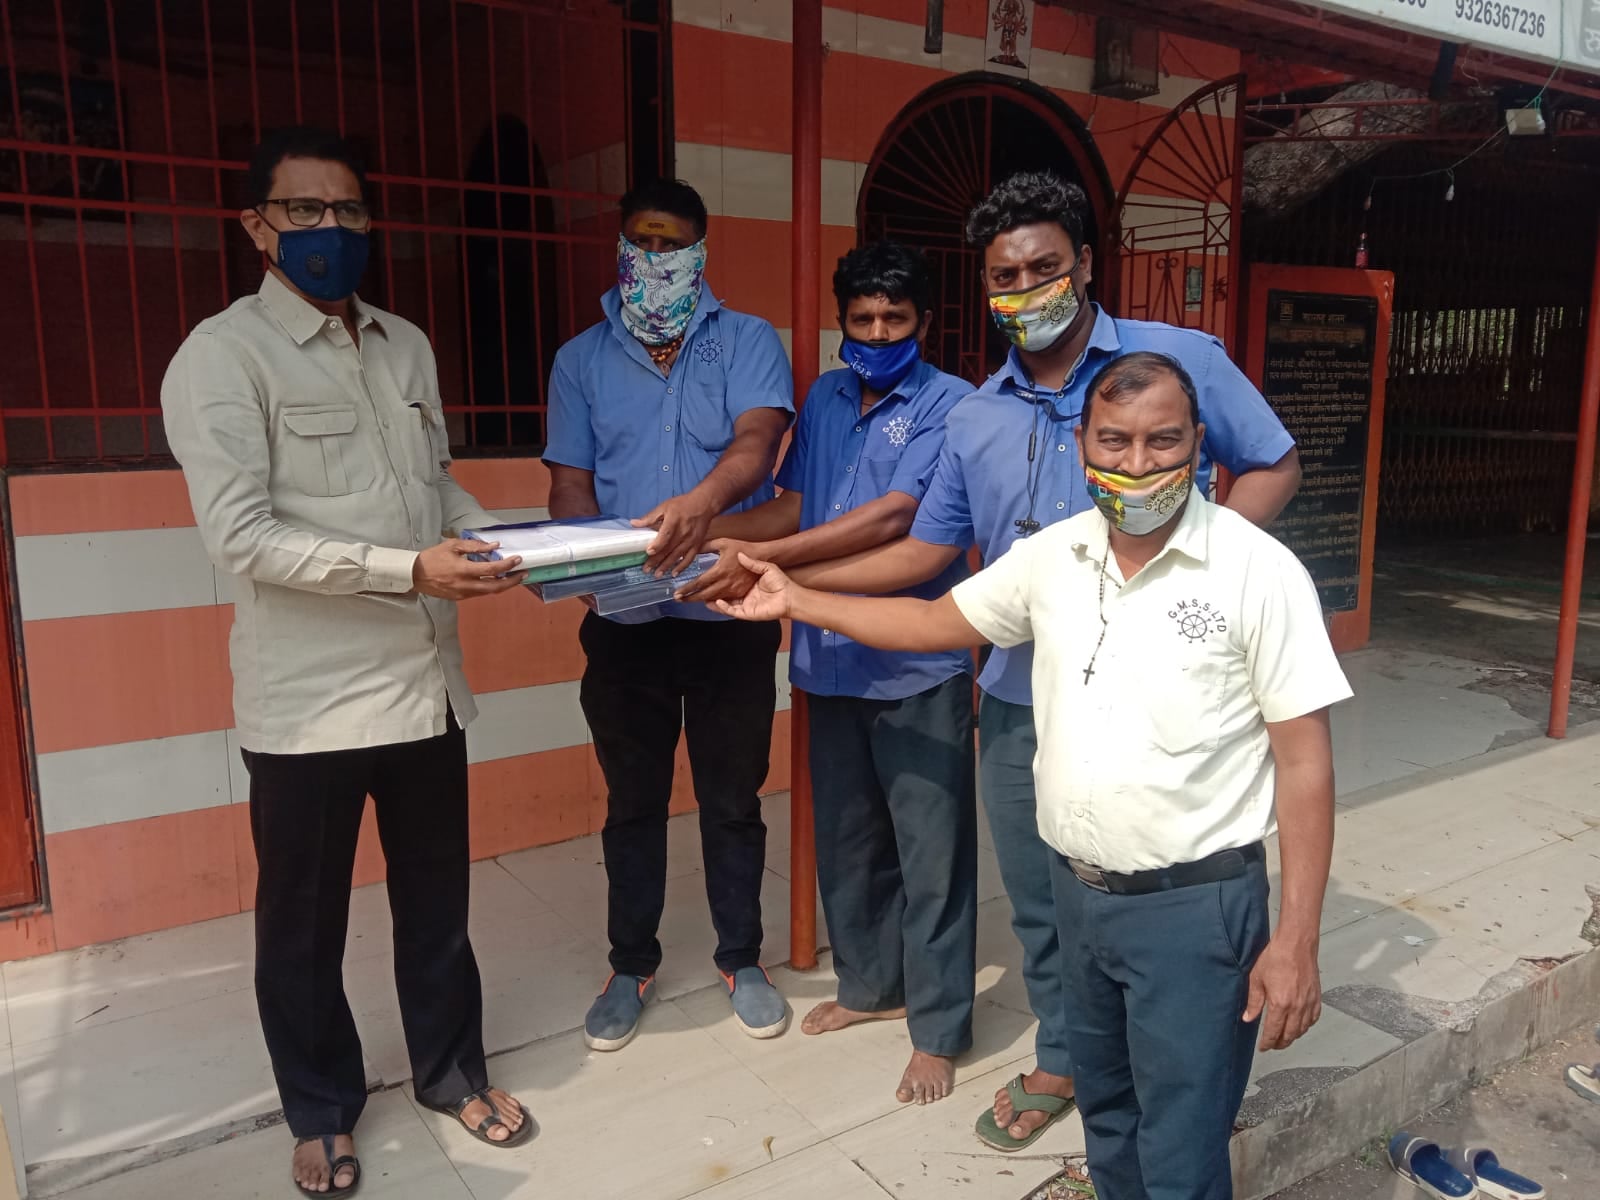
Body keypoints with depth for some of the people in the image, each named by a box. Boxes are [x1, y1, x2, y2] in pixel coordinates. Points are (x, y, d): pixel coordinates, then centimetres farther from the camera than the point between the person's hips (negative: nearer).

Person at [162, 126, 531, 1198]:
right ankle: (322, 1112, 35)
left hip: (425, 682, 5)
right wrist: (407, 570, -24)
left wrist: (509, 544, -1)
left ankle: (452, 1070, 39)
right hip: (308, 698, -5)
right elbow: (241, 536, -17)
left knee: (437, 899, 18)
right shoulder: (222, 355, -8)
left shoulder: (408, 346, 11)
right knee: (305, 921, 13)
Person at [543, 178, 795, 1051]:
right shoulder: (581, 360, 10)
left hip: (730, 614, -1)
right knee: (632, 800, 14)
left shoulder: (748, 343, 2)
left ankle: (741, 960, 31)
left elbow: (757, 441, -16)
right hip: (623, 620, 2)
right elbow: (570, 482, 4)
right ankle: (631, 966, 32)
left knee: (732, 798, 11)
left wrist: (704, 499, -38)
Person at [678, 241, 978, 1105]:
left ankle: (937, 1028, 19)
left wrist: (762, 558, -28)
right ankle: (869, 983, 37)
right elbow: (792, 505, 11)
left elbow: (891, 517, -21)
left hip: (917, 663, -6)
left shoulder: (948, 404, -9)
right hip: (831, 656, 6)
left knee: (930, 849, 4)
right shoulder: (824, 400, 12)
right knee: (845, 836, 17)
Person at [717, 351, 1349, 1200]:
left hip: (1195, 905, -5)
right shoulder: (1051, 556, 1)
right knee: (1105, 1118, 24)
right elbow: (935, 622, 13)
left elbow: (1304, 761, -13)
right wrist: (794, 600, 11)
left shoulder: (1258, 572, -14)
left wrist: (1296, 941, -14)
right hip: (1075, 891, 5)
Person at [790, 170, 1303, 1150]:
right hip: (1022, 703, 4)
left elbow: (1275, 467, 2)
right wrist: (784, 577, 5)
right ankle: (1062, 1064, 40)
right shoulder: (978, 418, 8)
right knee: (1042, 903, 17)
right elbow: (925, 552, 12)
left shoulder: (1181, 359, -4)